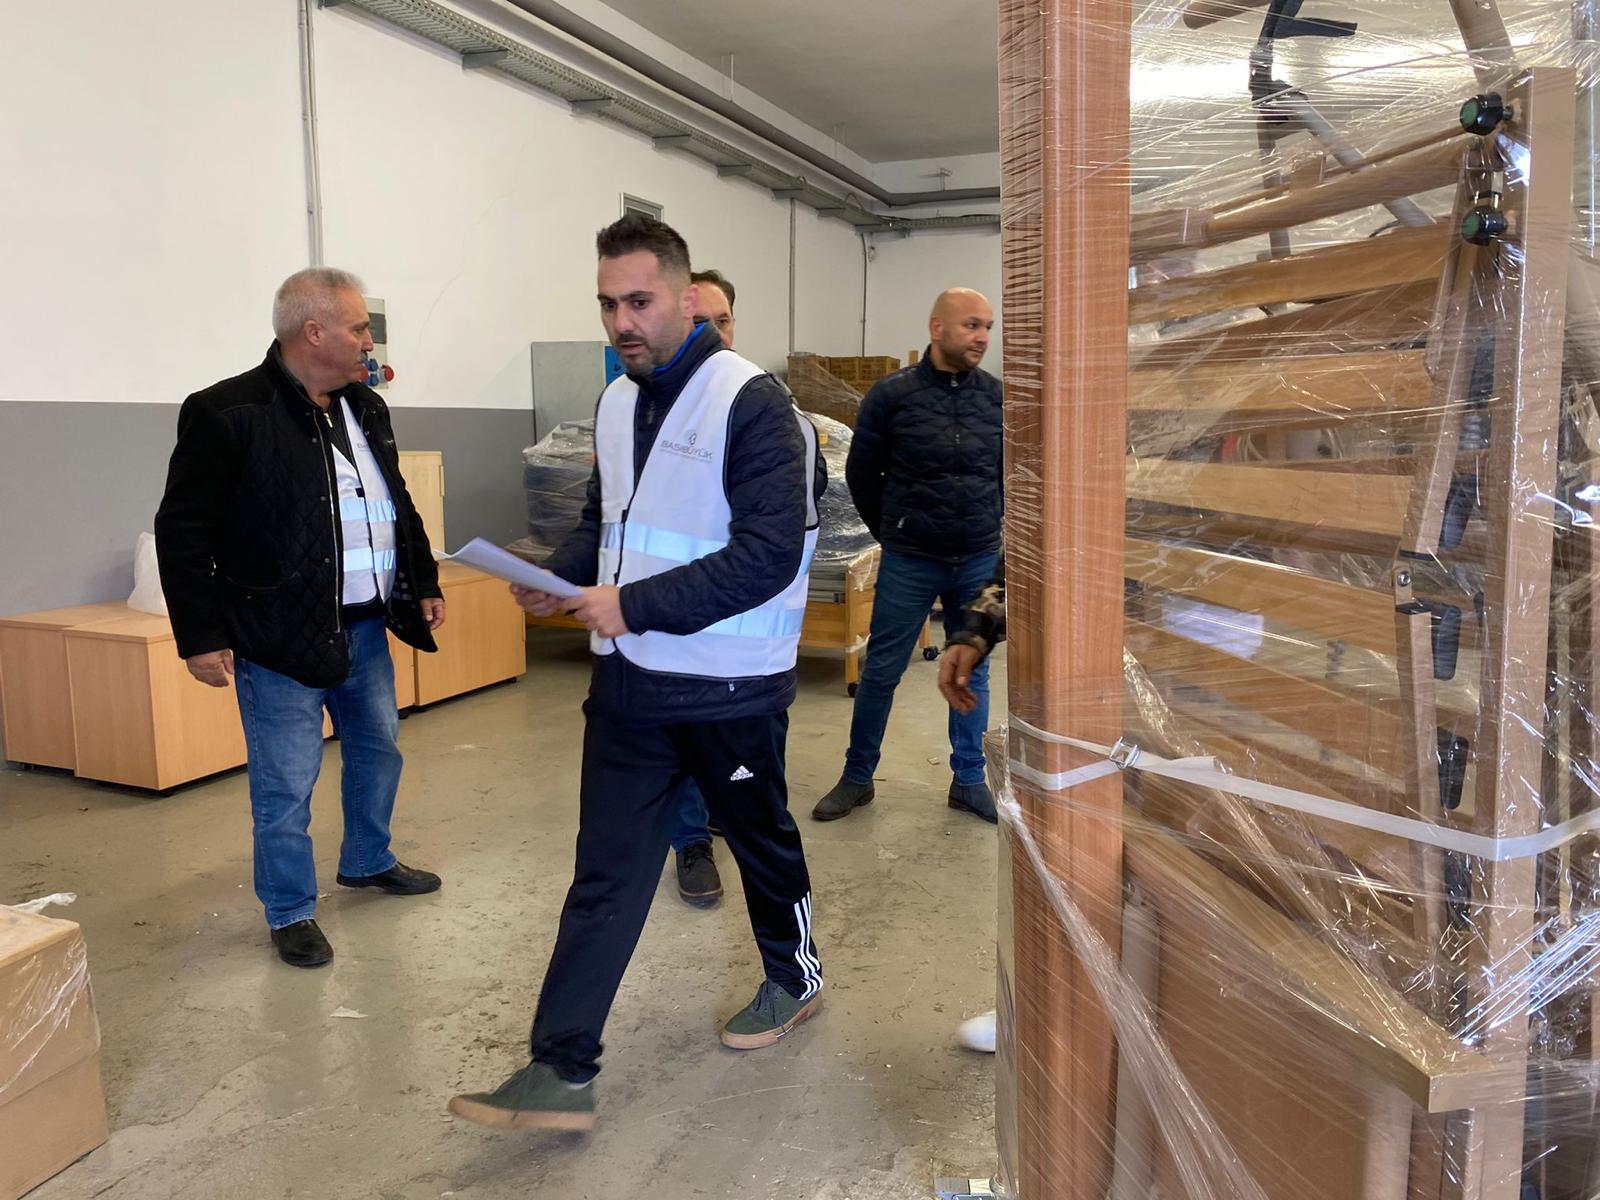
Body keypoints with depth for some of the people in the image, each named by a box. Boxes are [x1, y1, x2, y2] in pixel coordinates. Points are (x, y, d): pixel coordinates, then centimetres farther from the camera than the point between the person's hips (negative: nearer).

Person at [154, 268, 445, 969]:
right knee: (285, 786, 3)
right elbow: (182, 531, -13)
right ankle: (290, 913, 21)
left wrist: (424, 584, 18)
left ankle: (368, 862, 43)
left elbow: (400, 508, 20)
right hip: (281, 642, -7)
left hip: (365, 628, 8)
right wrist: (200, 636, -14)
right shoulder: (226, 414, -14)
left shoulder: (366, 408, 9)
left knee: (378, 750, 21)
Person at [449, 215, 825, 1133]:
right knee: (605, 873, 6)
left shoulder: (751, 402, -16)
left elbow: (770, 552, -23)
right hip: (630, 680, 6)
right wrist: (562, 577, -1)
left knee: (763, 840, 17)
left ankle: (795, 976, 43)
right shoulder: (620, 402, 8)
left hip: (730, 687, -6)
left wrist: (635, 604, -25)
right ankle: (563, 1072, 14)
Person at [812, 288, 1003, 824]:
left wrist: (990, 526, 10)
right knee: (881, 672, 5)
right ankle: (857, 779, 21)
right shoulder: (892, 393, -8)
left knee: (972, 673, 12)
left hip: (980, 561, 3)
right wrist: (890, 532, 7)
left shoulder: (996, 394, 0)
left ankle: (969, 781, 26)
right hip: (909, 563, -2)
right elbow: (861, 471, 2)